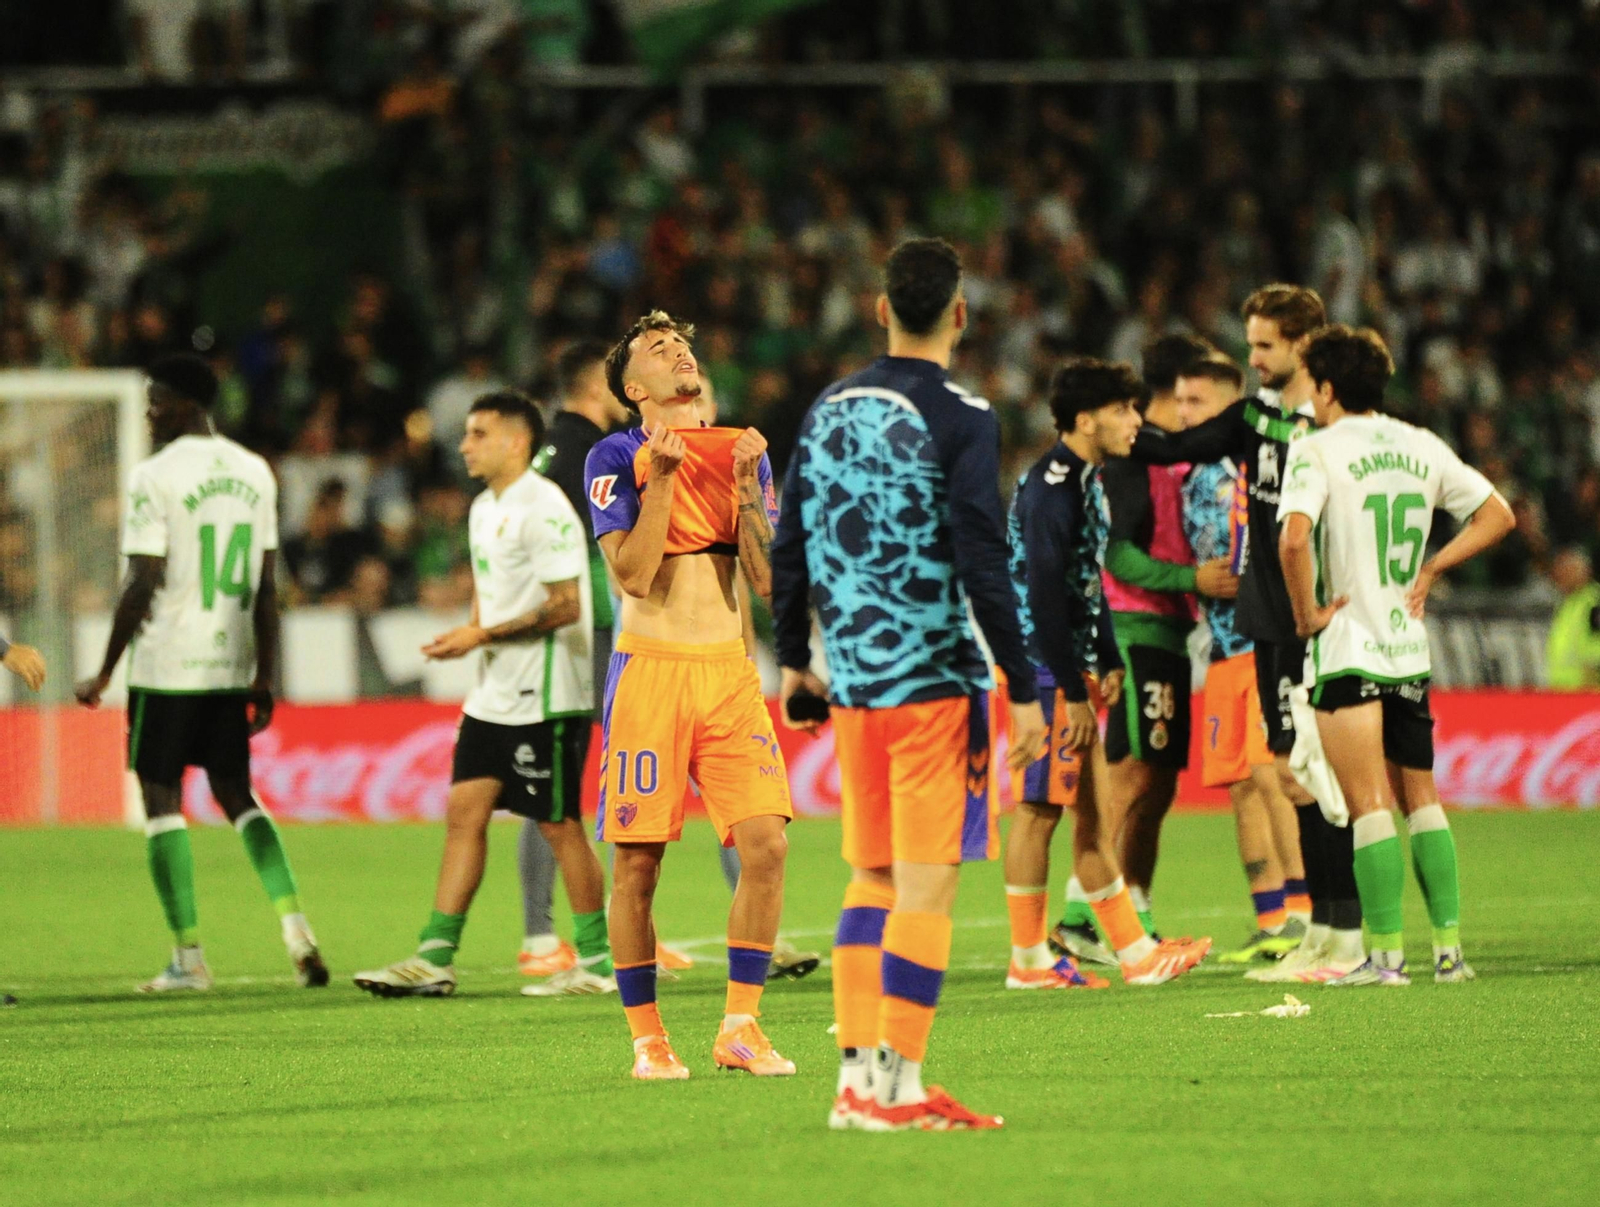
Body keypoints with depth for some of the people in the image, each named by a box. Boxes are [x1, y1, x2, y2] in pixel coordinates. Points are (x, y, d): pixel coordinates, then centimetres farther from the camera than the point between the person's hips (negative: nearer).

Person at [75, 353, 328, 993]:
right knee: (236, 794, 16)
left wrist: (104, 674, -7)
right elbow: (266, 587, 10)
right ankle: (293, 922, -1)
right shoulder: (254, 473, 9)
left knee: (162, 798, 2)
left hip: (168, 666, -6)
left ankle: (188, 956, -1)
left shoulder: (155, 477, -11)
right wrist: (264, 679, 15)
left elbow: (143, 586, -14)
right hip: (232, 665, 6)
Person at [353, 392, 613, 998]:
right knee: (464, 810, 4)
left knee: (559, 824, -3)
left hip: (545, 698, -9)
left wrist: (483, 635, -17)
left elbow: (564, 606, -19)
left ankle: (598, 962, 7)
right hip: (493, 696, 9)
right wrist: (466, 636, 5)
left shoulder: (544, 508, -15)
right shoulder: (484, 508, 14)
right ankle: (435, 958, 4)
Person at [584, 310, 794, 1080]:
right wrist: (662, 474, -16)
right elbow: (632, 574, -11)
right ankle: (647, 1038, 7)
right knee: (637, 862, -3)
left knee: (766, 843, -9)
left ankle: (740, 1027, -1)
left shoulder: (742, 452, 13)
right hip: (650, 669, -3)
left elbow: (767, 578, 6)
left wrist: (747, 484, -5)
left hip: (728, 670, 3)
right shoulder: (616, 459, 0)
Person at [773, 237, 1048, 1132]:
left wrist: (794, 661, 24)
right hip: (935, 679, -7)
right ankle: (897, 1086, -8)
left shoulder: (829, 411, 9)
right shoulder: (959, 419, -10)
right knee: (927, 883, -5)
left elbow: (789, 547, 14)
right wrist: (1023, 689, -10)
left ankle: (858, 1074, 12)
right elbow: (981, 563, -14)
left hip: (854, 682, 7)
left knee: (872, 878, 14)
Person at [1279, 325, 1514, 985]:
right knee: (1421, 799, 14)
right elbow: (1498, 516, 14)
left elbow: (1295, 538, -25)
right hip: (1410, 651, 6)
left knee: (1369, 804, -5)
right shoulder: (1424, 447, 9)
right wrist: (1430, 570, 13)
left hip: (1348, 650, -6)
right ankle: (1449, 947, 11)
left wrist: (1308, 612, -13)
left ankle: (1387, 952, -8)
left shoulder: (1318, 450, -10)